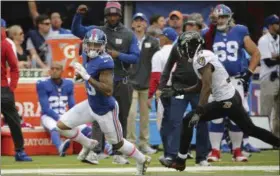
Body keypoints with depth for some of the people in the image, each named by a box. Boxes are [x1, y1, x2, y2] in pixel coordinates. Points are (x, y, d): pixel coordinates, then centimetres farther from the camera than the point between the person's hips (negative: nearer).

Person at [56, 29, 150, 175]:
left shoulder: (104, 62, -30)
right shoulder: (87, 56, -5)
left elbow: (108, 91, -35)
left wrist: (87, 77, -38)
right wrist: (80, 74, 0)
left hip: (105, 110, -8)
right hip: (91, 105, 8)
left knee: (117, 143, 12)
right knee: (62, 125, 3)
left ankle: (142, 161, 38)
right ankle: (89, 145, 26)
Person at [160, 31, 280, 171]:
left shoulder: (202, 59, -15)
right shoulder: (204, 55, 13)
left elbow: (207, 88, -24)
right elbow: (201, 86, 23)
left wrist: (198, 112, -27)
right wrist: (180, 91, 19)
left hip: (225, 102, -10)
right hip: (233, 97, 10)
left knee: (188, 121, -5)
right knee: (251, 129, 19)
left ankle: (180, 160, 0)